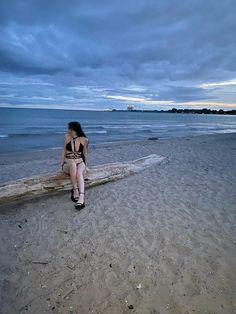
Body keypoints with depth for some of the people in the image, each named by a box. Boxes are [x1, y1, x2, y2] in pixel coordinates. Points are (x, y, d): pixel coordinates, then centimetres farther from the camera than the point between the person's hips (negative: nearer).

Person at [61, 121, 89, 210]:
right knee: (73, 165, -37)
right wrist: (62, 163, -6)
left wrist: (85, 165, 3)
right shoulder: (67, 137, -2)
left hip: (80, 163, 0)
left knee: (79, 173, -35)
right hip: (68, 164, 1)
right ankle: (75, 191, -29)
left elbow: (85, 153, 6)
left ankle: (81, 198, -47)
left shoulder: (84, 140, -4)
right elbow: (64, 150, 3)